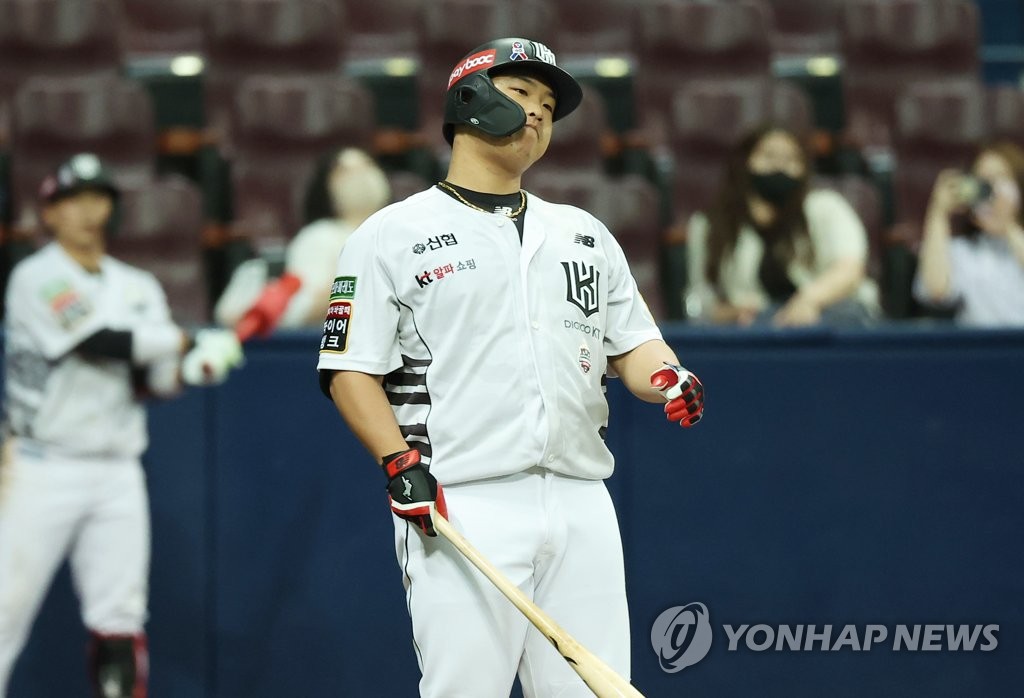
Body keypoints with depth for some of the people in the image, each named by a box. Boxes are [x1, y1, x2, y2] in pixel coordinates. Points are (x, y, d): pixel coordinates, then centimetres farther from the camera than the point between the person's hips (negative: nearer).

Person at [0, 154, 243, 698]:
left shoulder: (139, 289, 14)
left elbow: (147, 380, 6)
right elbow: (97, 342, -17)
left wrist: (188, 368, -16)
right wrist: (189, 342, -17)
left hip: (118, 474, 5)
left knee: (120, 625, 1)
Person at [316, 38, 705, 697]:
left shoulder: (586, 233, 21)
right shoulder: (392, 235, 4)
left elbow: (632, 344, 20)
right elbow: (351, 370, 0)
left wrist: (669, 381, -3)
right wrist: (401, 464, -13)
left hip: (582, 508, 5)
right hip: (460, 511, -5)